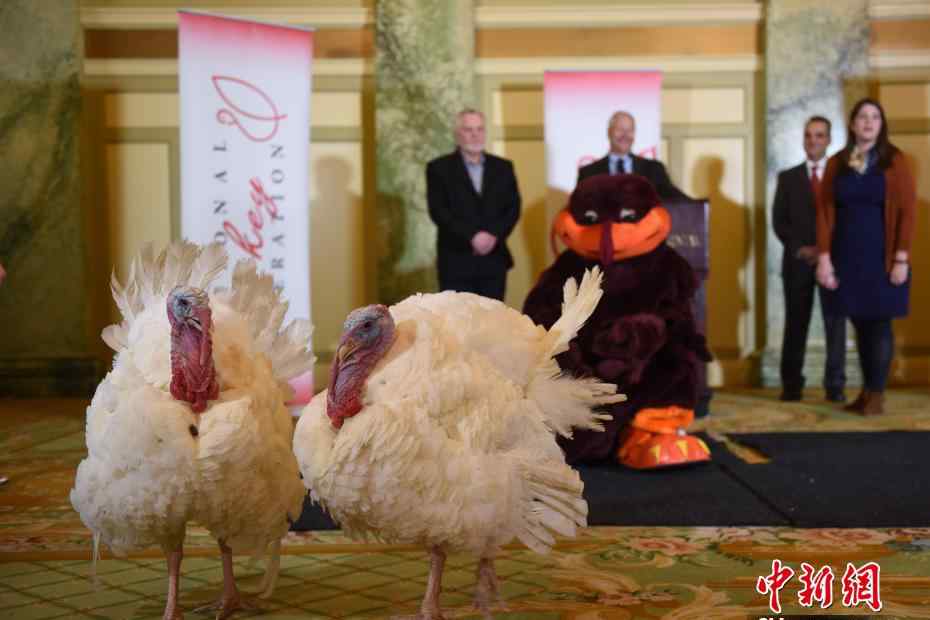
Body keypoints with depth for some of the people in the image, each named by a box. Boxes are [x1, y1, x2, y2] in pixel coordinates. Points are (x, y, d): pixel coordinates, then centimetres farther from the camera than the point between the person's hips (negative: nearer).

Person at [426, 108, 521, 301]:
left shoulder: (503, 167, 12)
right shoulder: (439, 168, 2)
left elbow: (513, 208, 5)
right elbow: (439, 211, -8)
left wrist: (494, 236, -12)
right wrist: (472, 237, -17)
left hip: (494, 260, 3)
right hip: (456, 261, -3)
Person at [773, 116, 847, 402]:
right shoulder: (788, 177, 12)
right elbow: (779, 221, 5)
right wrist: (799, 248, -9)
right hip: (798, 260, 1)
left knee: (835, 324, -1)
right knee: (796, 324, 1)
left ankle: (835, 385, 4)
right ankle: (792, 385, 4)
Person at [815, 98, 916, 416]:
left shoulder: (894, 161, -1)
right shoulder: (836, 163, 6)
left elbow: (907, 211, -5)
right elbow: (825, 211, 4)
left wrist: (901, 258, -12)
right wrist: (824, 257, -5)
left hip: (881, 257, -2)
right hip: (846, 257, 3)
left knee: (879, 324, -1)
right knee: (860, 324, 7)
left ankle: (877, 395, 4)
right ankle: (866, 391, 16)